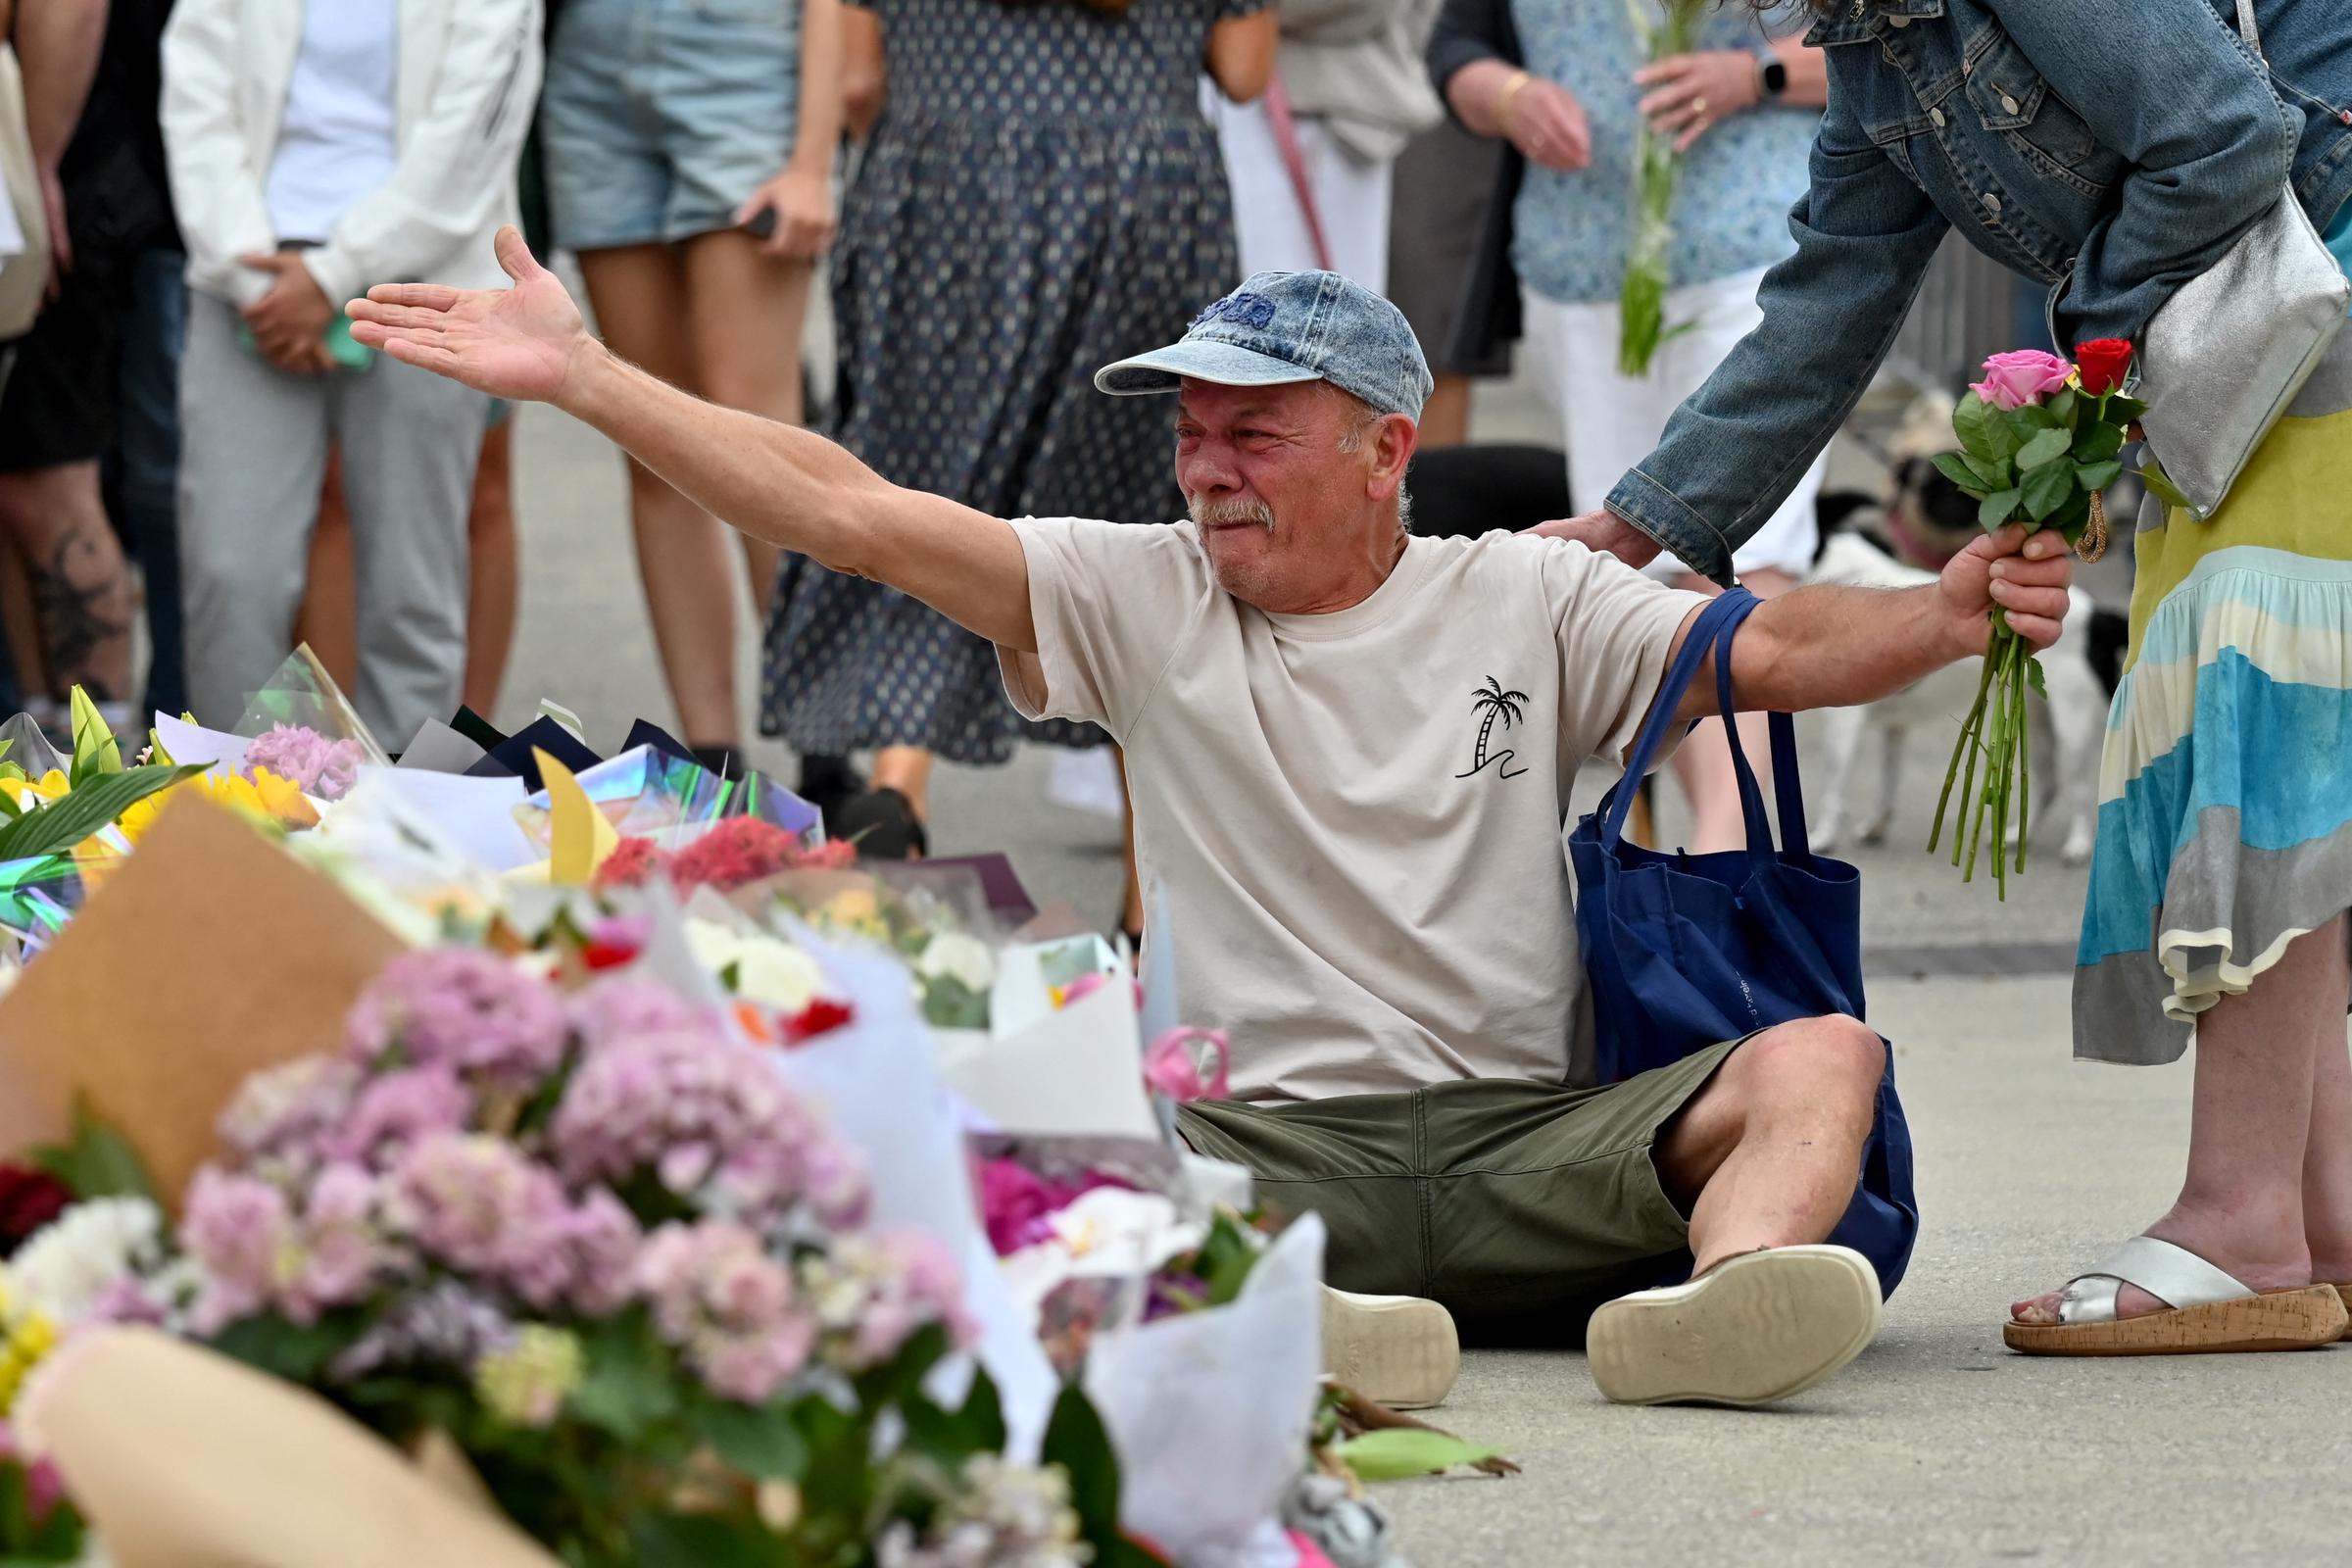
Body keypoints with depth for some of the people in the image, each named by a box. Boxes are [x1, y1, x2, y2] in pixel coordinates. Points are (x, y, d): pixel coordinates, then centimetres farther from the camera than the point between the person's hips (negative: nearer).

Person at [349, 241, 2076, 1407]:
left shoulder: (1526, 601, 10)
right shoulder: (1140, 598, 11)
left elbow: (1769, 652, 0)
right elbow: (849, 512, 6)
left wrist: (1943, 620, -21)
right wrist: (579, 375, 0)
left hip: (1532, 1139, 1)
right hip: (1268, 1149, -1)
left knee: (1821, 1057, -24)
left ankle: (1722, 1289, -54)